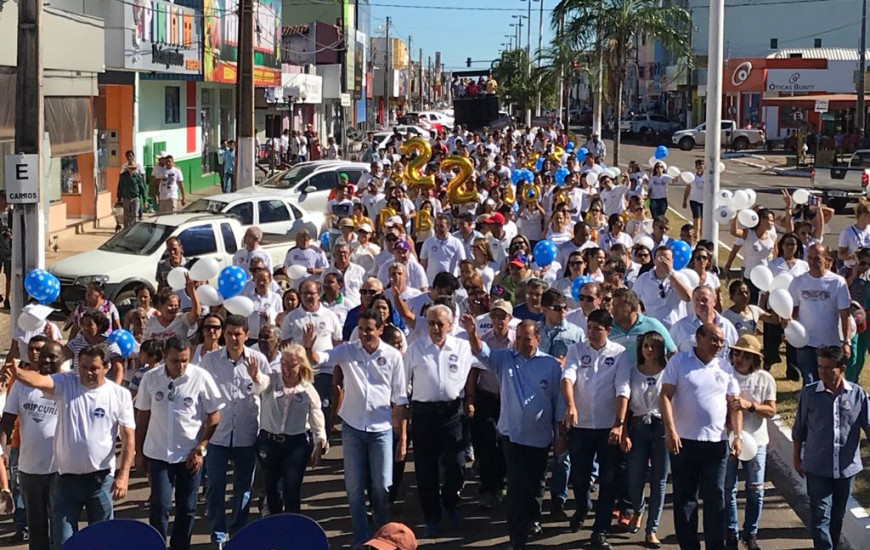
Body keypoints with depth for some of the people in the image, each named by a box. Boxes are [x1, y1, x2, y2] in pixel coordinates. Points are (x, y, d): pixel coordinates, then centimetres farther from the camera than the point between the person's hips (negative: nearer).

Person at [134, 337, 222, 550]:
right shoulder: (151, 378, -4)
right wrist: (139, 451, 8)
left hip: (190, 455, 0)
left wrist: (200, 449, -9)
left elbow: (214, 416, -5)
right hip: (158, 453, 0)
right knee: (159, 507, -3)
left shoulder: (201, 377, -10)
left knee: (187, 508, 9)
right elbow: (142, 416, 5)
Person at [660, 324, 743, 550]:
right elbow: (665, 397, -6)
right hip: (684, 441, -2)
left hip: (717, 442, 2)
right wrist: (670, 431, -16)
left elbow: (734, 404, 11)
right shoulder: (679, 362, -1)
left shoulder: (725, 367, 10)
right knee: (684, 498, 5)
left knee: (715, 498, 4)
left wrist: (737, 435, 0)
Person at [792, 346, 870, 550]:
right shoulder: (809, 393, -6)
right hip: (817, 467, -2)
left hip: (847, 467, 2)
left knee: (838, 515, 15)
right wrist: (797, 458, 8)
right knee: (820, 515, -6)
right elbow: (799, 429, 4)